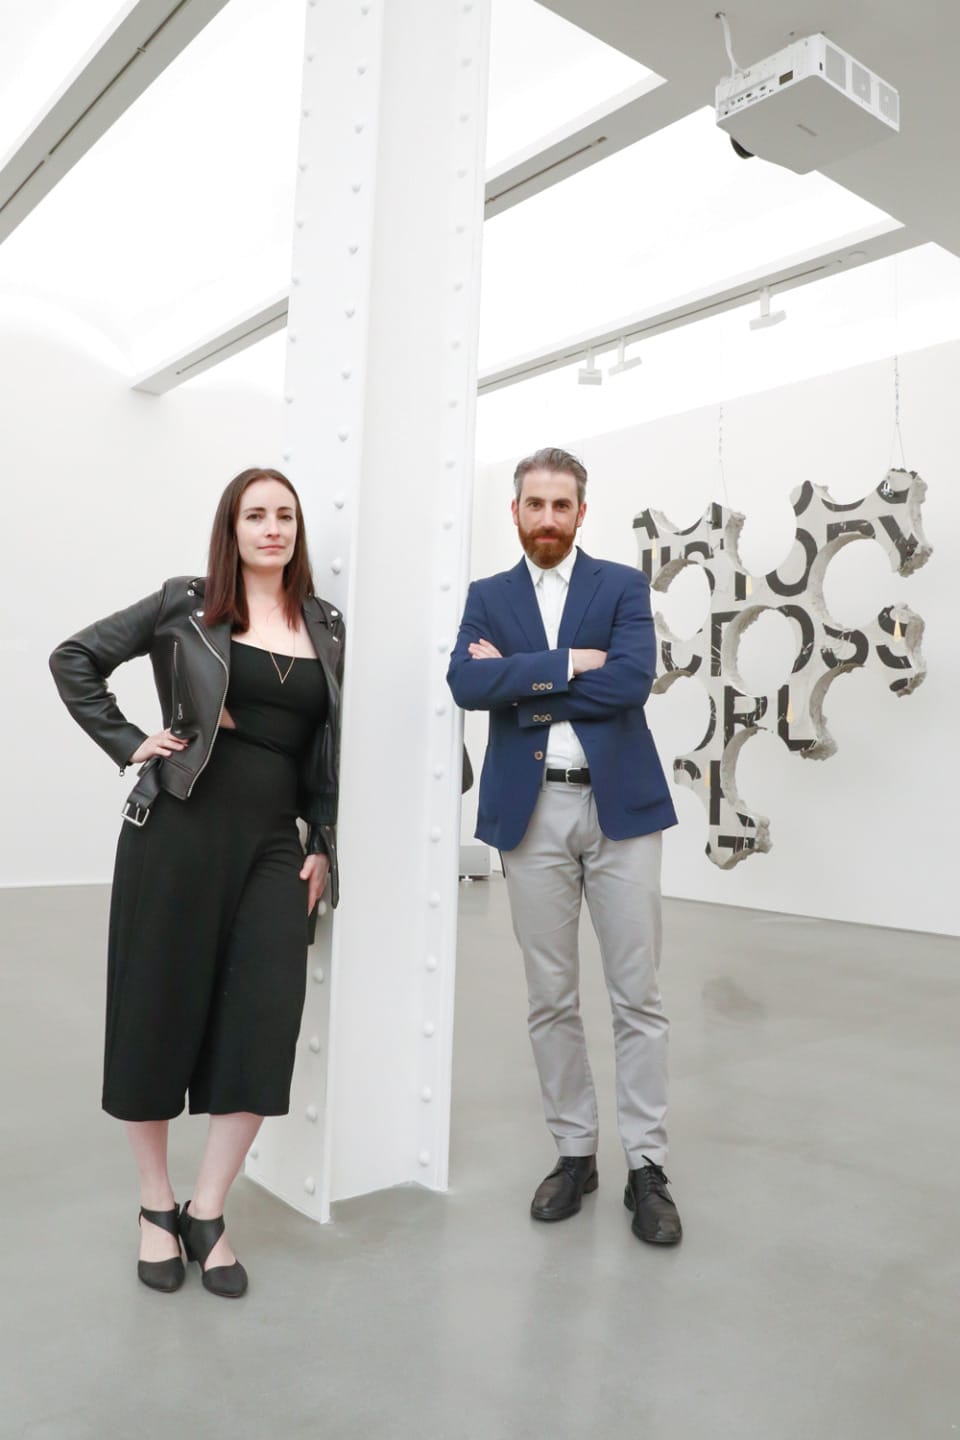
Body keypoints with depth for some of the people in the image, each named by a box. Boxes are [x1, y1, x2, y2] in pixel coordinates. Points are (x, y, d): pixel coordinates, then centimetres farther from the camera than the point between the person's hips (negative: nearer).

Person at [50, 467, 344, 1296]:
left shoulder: (327, 627, 9)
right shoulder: (187, 604, 2)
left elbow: (332, 748, 11)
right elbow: (75, 659, 5)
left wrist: (325, 846, 4)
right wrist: (128, 746, -4)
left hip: (275, 843, 3)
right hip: (179, 830, -2)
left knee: (264, 1025, -1)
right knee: (157, 1012, 6)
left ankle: (208, 1213, 17)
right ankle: (157, 1208, 26)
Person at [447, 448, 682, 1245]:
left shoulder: (623, 584, 5)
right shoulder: (487, 597, 10)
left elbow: (631, 679, -12)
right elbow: (467, 684, -8)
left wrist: (522, 682, -8)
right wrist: (566, 663, -13)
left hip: (619, 803, -1)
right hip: (530, 811, 2)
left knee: (637, 994, 3)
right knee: (551, 996, 9)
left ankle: (648, 1166, 16)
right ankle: (575, 1152, 25)